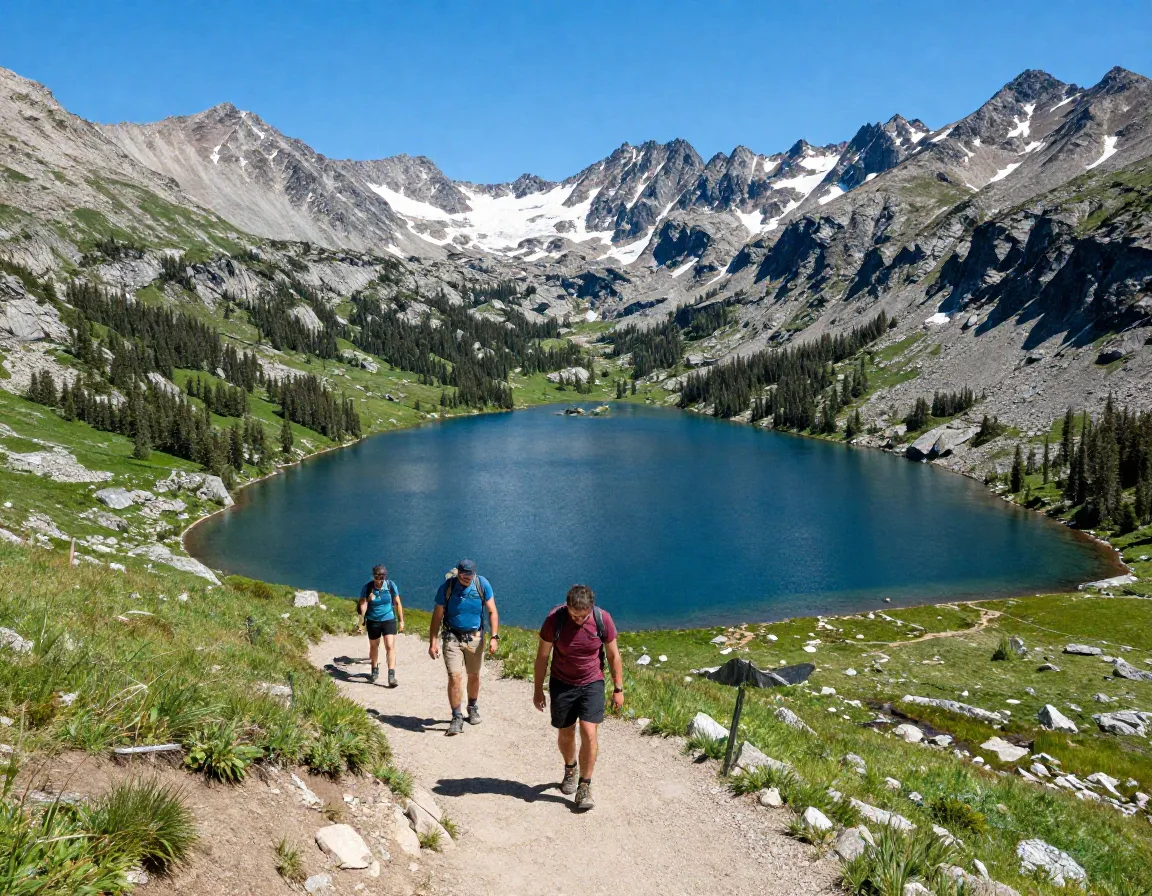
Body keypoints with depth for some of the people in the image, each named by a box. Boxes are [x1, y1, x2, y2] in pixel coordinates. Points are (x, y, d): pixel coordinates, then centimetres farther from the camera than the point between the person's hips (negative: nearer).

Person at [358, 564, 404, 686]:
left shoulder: (391, 585, -10)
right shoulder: (367, 588, -11)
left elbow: (398, 603, 0)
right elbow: (362, 605, -11)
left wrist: (401, 621, 2)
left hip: (389, 620, -1)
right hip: (373, 622, 2)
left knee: (390, 646, -12)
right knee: (374, 646, 17)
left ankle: (391, 675, -13)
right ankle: (375, 670, 39)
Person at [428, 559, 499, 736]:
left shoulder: (483, 585, -9)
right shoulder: (446, 587, -12)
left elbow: (492, 612, -4)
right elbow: (437, 616, -5)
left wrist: (494, 637, -12)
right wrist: (433, 642, -9)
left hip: (475, 637, 2)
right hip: (452, 637, -2)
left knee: (474, 676, 14)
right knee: (455, 677, -12)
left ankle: (473, 708, 37)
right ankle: (457, 718, -2)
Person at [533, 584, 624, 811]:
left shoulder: (603, 620, -17)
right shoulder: (554, 620, -19)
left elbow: (613, 656, -3)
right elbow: (542, 656, -7)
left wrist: (618, 689, 0)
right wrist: (538, 690, -2)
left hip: (592, 684, 0)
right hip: (561, 684, 1)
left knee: (589, 733, -12)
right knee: (565, 733, 12)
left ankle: (585, 787, 3)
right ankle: (569, 770, 41)